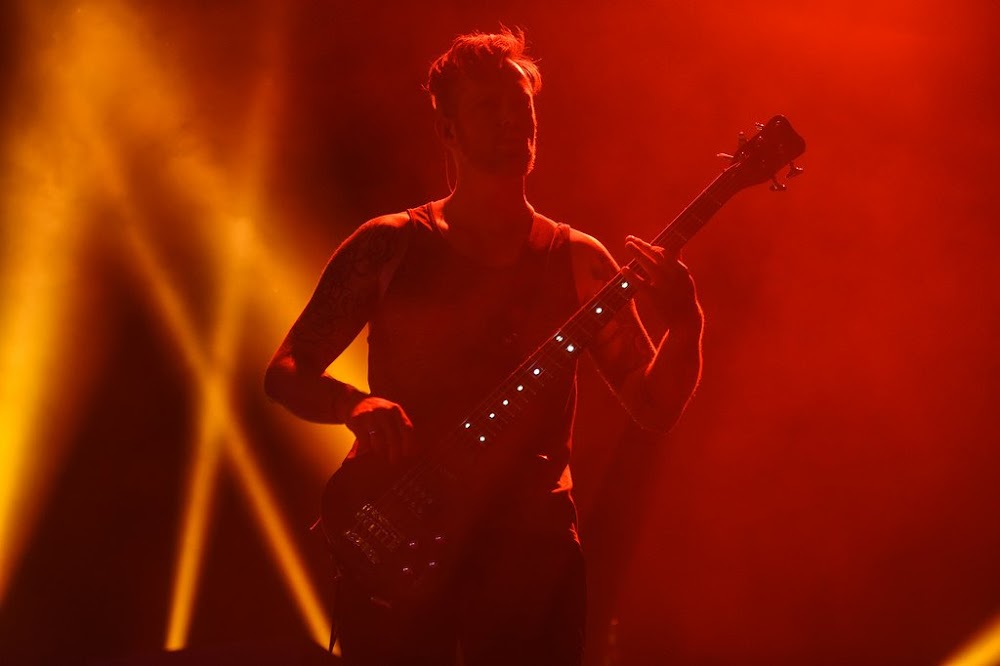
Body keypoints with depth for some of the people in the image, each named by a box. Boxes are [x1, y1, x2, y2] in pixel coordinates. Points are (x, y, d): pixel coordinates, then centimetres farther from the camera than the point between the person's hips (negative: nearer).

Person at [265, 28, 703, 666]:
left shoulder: (577, 260, 7)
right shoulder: (389, 247, 4)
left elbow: (655, 408, 5)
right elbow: (284, 372, 4)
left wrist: (684, 322, -15)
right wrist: (356, 405, -17)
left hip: (531, 544, 1)